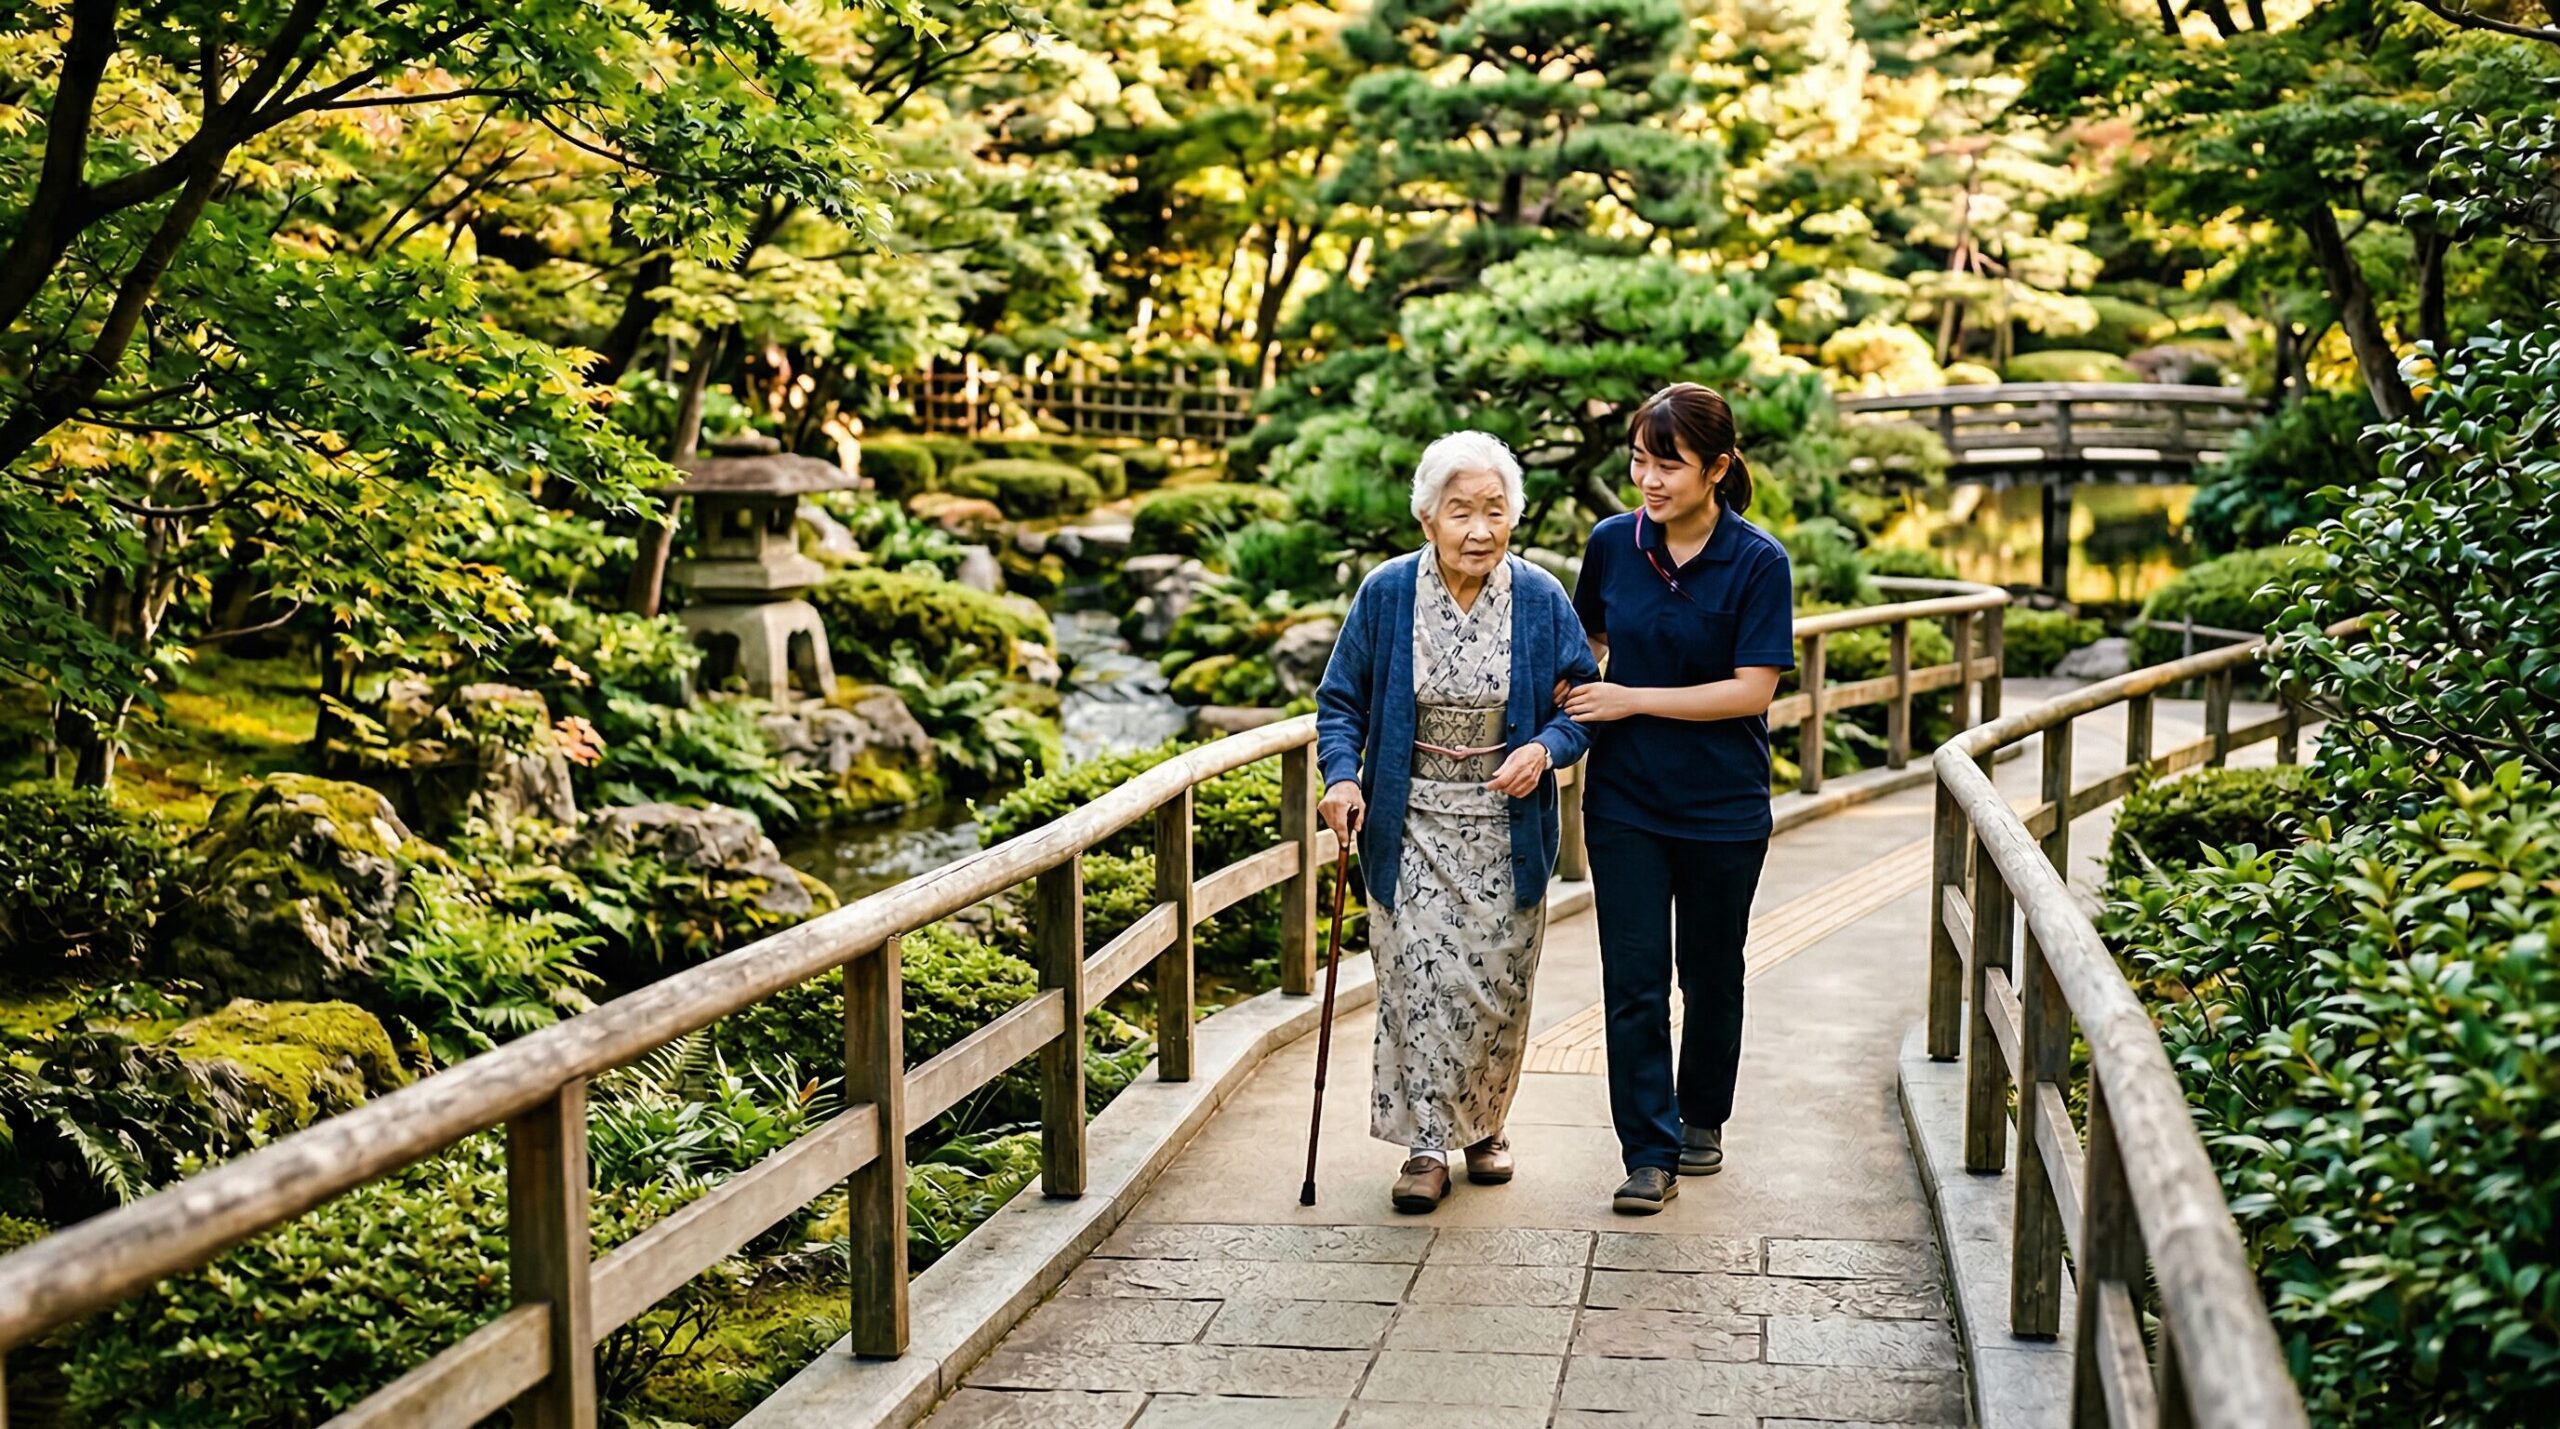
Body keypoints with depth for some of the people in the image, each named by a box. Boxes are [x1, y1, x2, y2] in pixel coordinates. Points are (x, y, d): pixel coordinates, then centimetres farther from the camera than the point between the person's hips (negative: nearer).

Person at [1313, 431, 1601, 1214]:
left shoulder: (1542, 599, -3)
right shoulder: (1386, 594, -4)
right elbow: (1341, 700, 3)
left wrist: (1545, 749, -17)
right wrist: (1343, 777, -13)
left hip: (1506, 830, 1)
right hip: (1411, 827, -1)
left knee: (1498, 984, 8)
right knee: (1418, 979, -6)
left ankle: (1484, 1125, 30)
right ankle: (1426, 1145, 4)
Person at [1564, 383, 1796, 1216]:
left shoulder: (1757, 562, -11)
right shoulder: (1613, 544, -1)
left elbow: (1752, 690, -15)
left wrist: (1632, 700, -15)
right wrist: (1567, 715, 2)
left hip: (1722, 805, -2)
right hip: (1625, 802, 2)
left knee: (1711, 973, 14)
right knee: (1633, 979, -2)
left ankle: (1702, 1117, 35)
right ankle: (1649, 1152, 4)